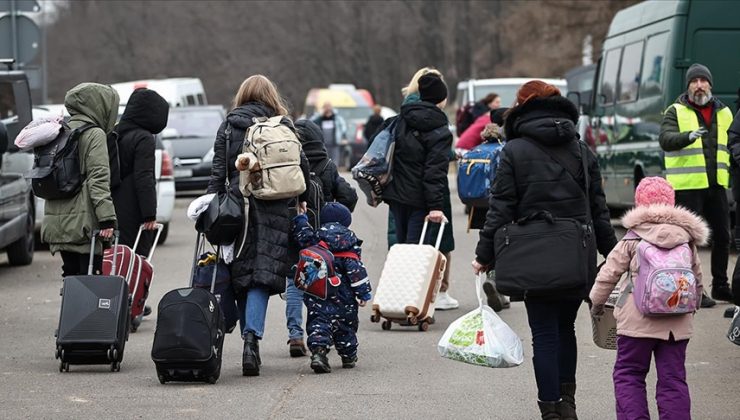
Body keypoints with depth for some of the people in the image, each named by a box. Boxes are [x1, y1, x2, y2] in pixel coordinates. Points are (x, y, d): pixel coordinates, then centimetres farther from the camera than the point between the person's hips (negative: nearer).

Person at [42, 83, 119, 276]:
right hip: (83, 222, -8)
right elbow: (98, 179, -16)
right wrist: (107, 218, -19)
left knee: (71, 274, 13)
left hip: (56, 222, 8)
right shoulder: (94, 134, -8)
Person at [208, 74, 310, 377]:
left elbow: (218, 173, 4)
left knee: (241, 275, 10)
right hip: (274, 209, -1)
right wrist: (302, 200, 17)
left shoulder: (228, 127, 8)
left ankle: (249, 339, 13)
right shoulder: (283, 126, 6)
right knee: (263, 275, -6)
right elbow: (302, 166, 4)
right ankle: (252, 337, -23)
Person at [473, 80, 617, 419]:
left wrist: (485, 255, -1)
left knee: (544, 334, 1)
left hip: (534, 260, -3)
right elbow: (599, 209, 10)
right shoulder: (581, 151, 8)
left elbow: (500, 208, -6)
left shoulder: (514, 151, -3)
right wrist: (611, 252, 18)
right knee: (565, 328, 19)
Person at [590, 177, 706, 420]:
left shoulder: (631, 242, -2)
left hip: (637, 322, -3)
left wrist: (597, 302, 16)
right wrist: (694, 305, 31)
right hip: (677, 324, 3)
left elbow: (608, 274, 1)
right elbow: (697, 280, 16)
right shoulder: (688, 241, 8)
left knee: (628, 374, 7)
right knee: (673, 378, 7)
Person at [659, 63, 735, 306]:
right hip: (687, 186, -5)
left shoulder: (723, 113, 15)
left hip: (716, 185, 5)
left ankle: (720, 286, 23)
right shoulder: (676, 112, -2)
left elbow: (731, 144, 26)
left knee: (722, 236, 10)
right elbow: (665, 139, -19)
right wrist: (689, 136, -36)